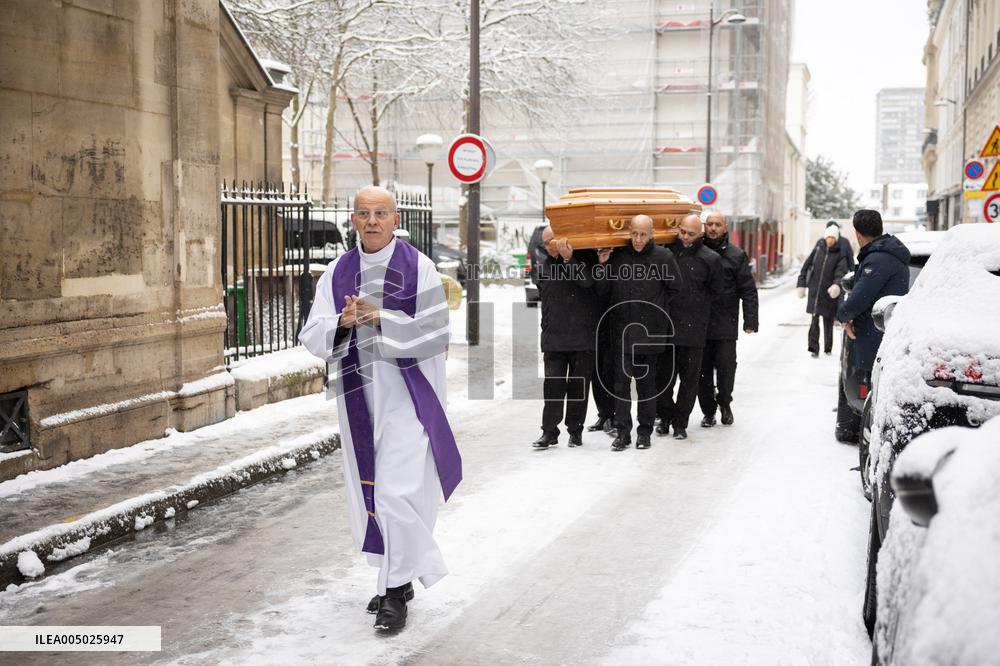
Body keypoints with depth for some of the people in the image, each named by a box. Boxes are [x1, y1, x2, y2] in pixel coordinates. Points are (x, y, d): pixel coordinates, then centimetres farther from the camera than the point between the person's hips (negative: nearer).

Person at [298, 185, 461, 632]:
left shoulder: (418, 268, -5)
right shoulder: (337, 273, 5)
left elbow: (435, 333, -10)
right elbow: (312, 338, 1)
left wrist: (380, 318, -20)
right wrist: (343, 321, -20)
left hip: (407, 391, -4)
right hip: (359, 393, 5)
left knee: (399, 488, -10)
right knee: (370, 489, 10)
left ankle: (395, 590, 3)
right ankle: (400, 577, 27)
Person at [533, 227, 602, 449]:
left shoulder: (581, 260, 0)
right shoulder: (544, 266, 12)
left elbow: (587, 281, -20)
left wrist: (568, 258, -27)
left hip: (583, 336, -2)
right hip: (554, 337, 3)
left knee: (578, 386, 5)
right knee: (553, 385, -3)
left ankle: (575, 430, 16)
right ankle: (549, 432, 1)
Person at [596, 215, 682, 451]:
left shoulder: (663, 257, -3)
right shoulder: (616, 256, -1)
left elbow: (675, 288, 9)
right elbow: (602, 290, 3)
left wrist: (656, 307, 5)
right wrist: (602, 265, -9)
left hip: (650, 332, 0)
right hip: (622, 331, 0)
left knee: (647, 384, 10)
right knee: (621, 383, -3)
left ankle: (645, 432, 19)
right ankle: (622, 432, 2)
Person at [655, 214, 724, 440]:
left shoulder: (710, 259, -1)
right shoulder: (667, 251, 3)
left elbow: (717, 291, 11)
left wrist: (697, 303, 6)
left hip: (693, 328, -1)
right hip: (665, 325, 1)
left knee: (689, 378, 5)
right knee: (663, 375, 7)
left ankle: (680, 422, 15)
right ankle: (665, 417, 22)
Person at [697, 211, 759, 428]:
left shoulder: (736, 255, 3)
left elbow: (748, 291, 2)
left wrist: (750, 320, -5)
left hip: (725, 325, -1)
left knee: (726, 368, 0)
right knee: (703, 370, 5)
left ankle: (724, 404, 24)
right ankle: (708, 411, 19)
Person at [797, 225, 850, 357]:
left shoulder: (840, 255, -2)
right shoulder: (817, 249, 5)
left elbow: (841, 271, -15)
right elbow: (806, 266, 9)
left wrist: (837, 285, -34)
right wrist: (802, 285, 6)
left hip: (829, 293, -1)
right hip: (814, 291, 1)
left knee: (828, 321, 9)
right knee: (814, 321, -7)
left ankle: (828, 348, 24)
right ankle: (814, 348, -6)